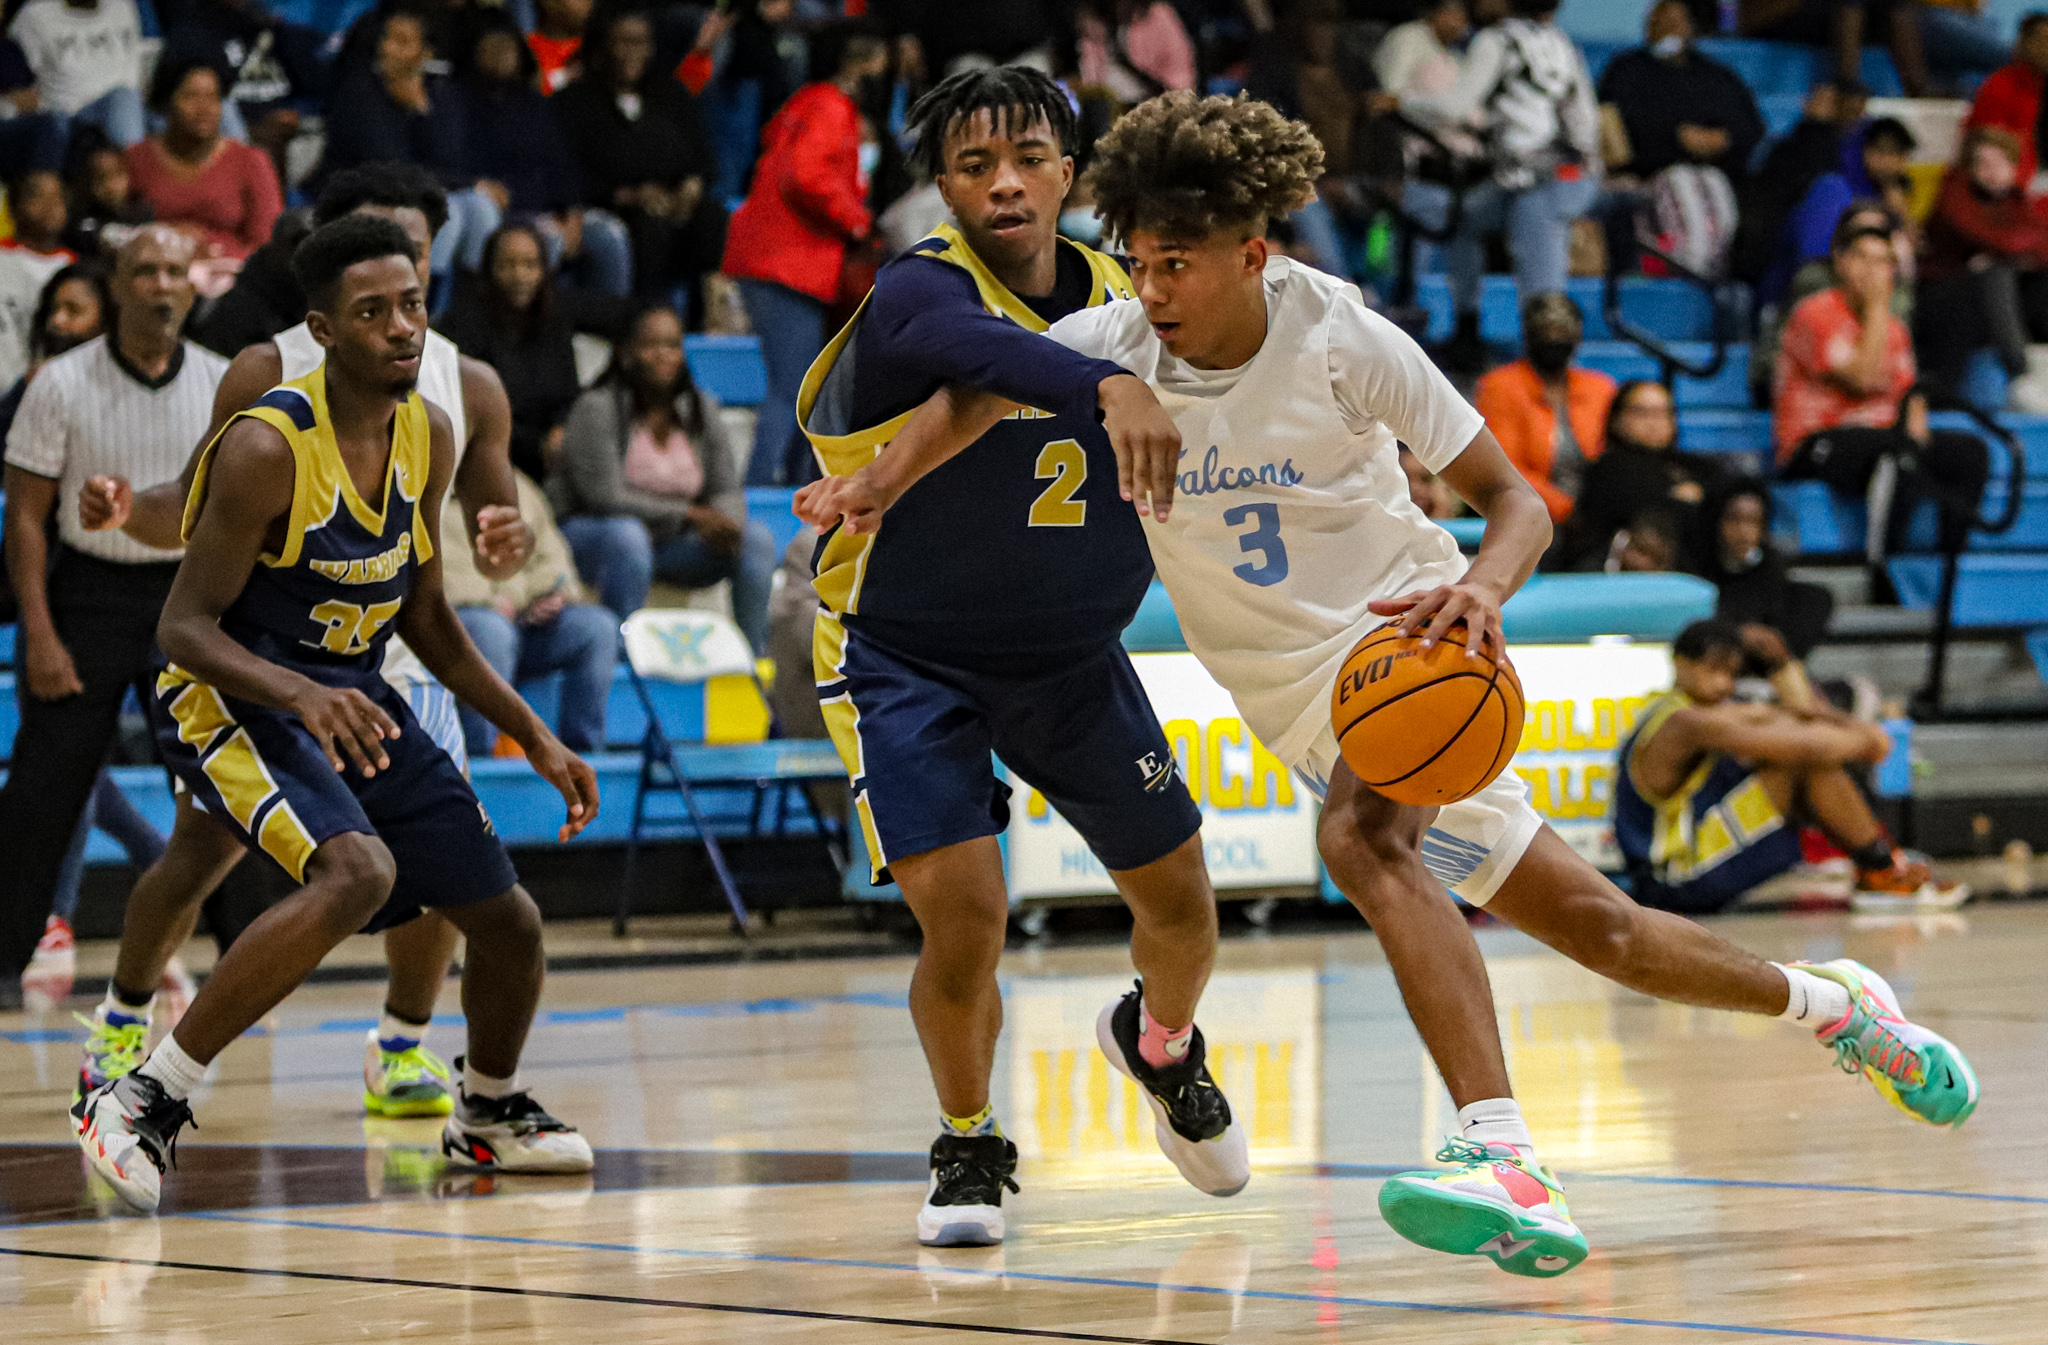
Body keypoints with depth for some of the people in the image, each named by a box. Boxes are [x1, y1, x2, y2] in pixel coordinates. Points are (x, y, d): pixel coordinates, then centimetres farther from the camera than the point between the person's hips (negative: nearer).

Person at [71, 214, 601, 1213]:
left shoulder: (429, 437, 1)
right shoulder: (266, 448, -22)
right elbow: (185, 628, -22)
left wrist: (536, 738, 11)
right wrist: (302, 696, -39)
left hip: (352, 697, 7)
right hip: (231, 699, -7)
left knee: (508, 916, 9)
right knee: (358, 871, -34)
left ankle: (489, 1115, 40)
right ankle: (142, 1102, -27)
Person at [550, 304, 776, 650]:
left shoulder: (701, 409, 5)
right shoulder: (596, 409, -14)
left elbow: (726, 490, 3)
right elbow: (604, 495, -21)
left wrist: (724, 523, -23)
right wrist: (688, 514, -23)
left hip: (670, 544, 6)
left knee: (756, 537, -13)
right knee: (626, 535, -40)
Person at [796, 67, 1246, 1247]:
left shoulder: (1124, 296, -6)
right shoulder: (922, 293, -24)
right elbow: (978, 345, -49)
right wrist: (1109, 387, -69)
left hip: (1073, 661, 5)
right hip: (906, 662, -5)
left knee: (1180, 898, 10)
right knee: (965, 912, -19)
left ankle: (1161, 1043, 46)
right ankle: (969, 1150, 9)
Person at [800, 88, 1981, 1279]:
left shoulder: (1343, 340, -16)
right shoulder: (1115, 349, -7)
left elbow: (1514, 499, -12)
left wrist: (1483, 588, -34)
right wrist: (879, 484, -26)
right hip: (1299, 695, 4)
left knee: (1361, 836, -36)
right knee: (1594, 925, 5)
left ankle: (1506, 1167, -44)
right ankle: (1834, 1004, 28)